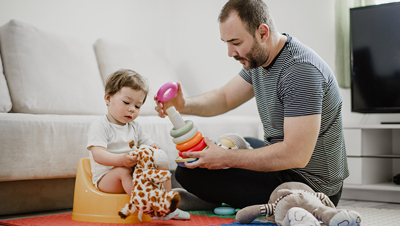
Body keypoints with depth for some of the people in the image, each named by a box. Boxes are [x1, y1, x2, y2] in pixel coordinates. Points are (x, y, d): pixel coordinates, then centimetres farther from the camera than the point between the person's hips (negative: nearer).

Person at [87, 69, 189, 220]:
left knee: (162, 165, -3)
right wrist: (122, 160, -43)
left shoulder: (134, 127, 13)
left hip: (135, 173, 7)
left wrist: (154, 148, -15)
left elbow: (147, 143, 13)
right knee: (123, 171, -37)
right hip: (106, 177, -7)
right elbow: (98, 155, -24)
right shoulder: (99, 126, -11)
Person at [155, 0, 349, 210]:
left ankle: (213, 201, 15)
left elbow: (296, 155, -32)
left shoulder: (300, 71, -27)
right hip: (281, 161, 10)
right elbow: (224, 98, 10)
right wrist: (183, 104, -11)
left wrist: (225, 158, -26)